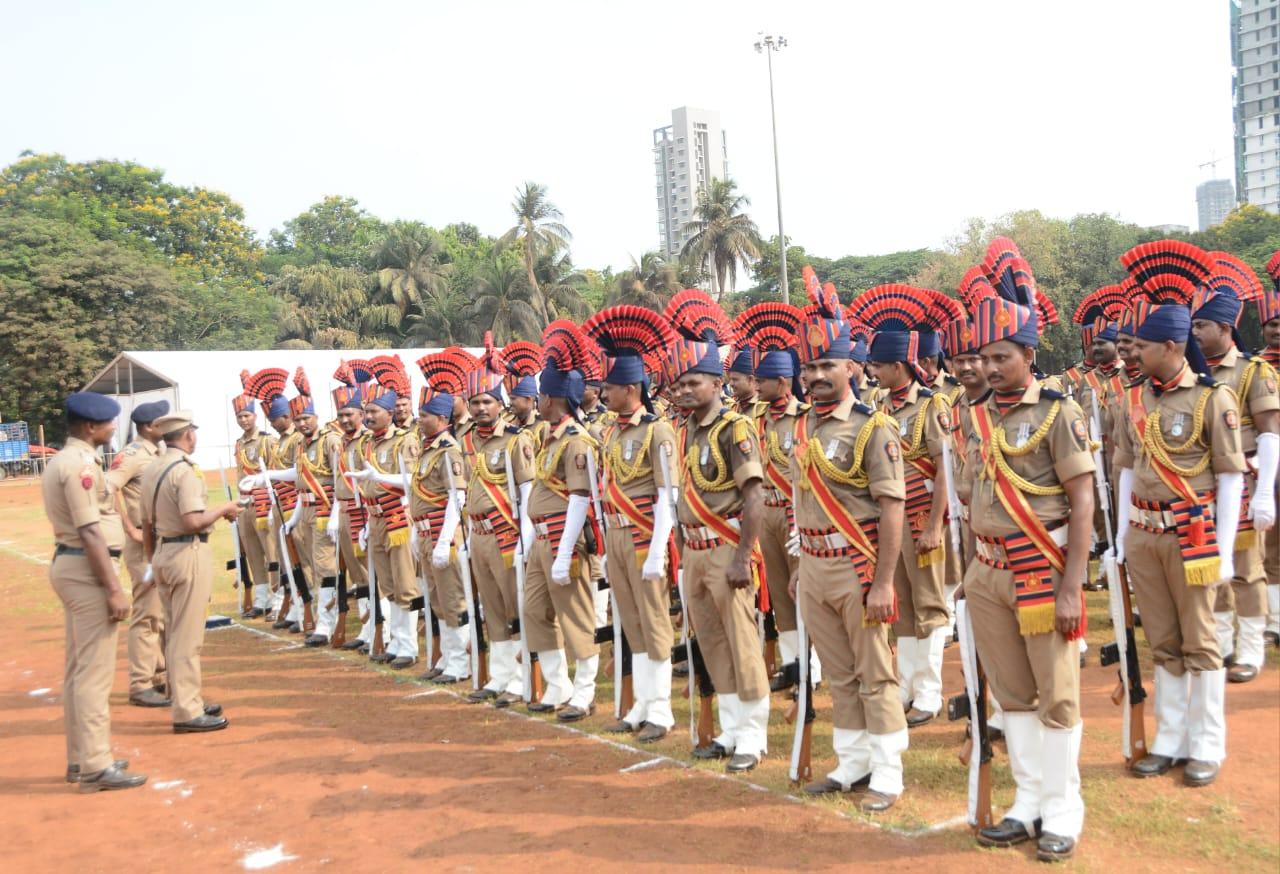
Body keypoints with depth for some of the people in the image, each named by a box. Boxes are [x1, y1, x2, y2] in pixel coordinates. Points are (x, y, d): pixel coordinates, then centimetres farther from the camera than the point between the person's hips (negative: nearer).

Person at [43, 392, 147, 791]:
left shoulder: (61, 460, 15)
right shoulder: (81, 464, -17)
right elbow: (90, 532, -21)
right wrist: (113, 589, -21)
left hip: (68, 564, 11)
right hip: (86, 569, -11)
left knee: (78, 668, 16)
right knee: (95, 671, -6)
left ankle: (80, 758, 25)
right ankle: (95, 766, 0)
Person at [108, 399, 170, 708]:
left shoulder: (160, 454, 12)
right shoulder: (133, 454, -14)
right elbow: (108, 488, -27)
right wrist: (131, 530, -24)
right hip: (145, 544, -9)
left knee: (163, 612, 16)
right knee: (147, 614, -5)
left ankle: (159, 676, 27)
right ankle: (140, 686, 2)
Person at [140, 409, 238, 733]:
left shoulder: (150, 470, 11)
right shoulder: (185, 470, -16)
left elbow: (146, 524, 16)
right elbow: (193, 521, -25)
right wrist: (224, 509, -9)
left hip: (161, 553, 9)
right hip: (189, 553, -9)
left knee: (174, 633, 18)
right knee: (187, 636, -3)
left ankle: (186, 698, 30)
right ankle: (187, 712, 2)